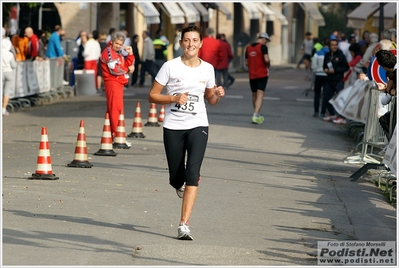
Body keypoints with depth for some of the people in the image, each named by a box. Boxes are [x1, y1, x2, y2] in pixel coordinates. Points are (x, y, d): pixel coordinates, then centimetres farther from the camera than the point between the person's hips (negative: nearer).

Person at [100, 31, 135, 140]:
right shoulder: (108, 52, -9)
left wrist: (130, 54, 3)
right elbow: (114, 69, -18)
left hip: (119, 83, 10)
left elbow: (128, 65, 16)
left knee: (112, 109, 12)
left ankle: (112, 135, 17)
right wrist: (127, 69, -3)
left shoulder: (118, 53, 20)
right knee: (116, 109, -13)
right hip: (112, 83, -10)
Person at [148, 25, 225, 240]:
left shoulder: (207, 69, 5)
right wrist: (174, 98, -18)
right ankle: (182, 185, 47)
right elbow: (152, 95, -2)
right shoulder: (170, 67, -5)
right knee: (176, 179, 6)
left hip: (197, 126, 1)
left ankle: (184, 225, -19)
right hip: (173, 127, 0)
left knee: (192, 174, -17)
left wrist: (217, 95, -5)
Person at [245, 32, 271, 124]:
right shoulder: (263, 47, -9)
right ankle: (256, 115, -21)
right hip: (262, 74, -6)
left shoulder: (249, 48, 9)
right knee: (260, 95, -8)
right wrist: (268, 64, 1)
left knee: (254, 95, 16)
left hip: (252, 75, 6)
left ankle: (257, 115, 28)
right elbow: (266, 59, -19)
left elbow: (246, 63, 13)